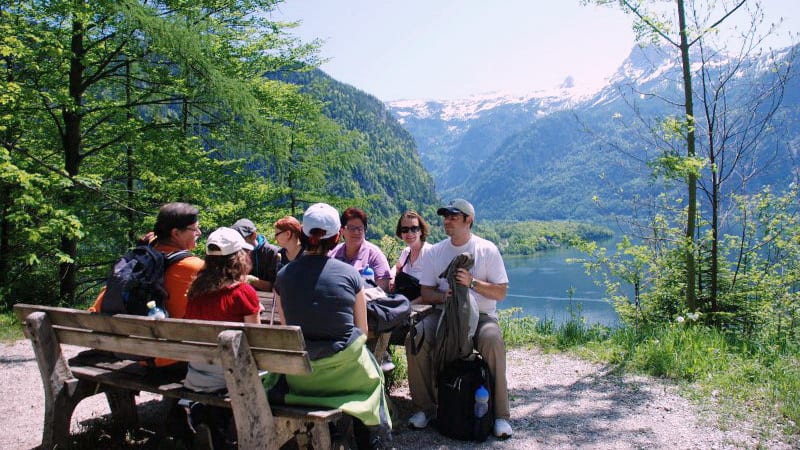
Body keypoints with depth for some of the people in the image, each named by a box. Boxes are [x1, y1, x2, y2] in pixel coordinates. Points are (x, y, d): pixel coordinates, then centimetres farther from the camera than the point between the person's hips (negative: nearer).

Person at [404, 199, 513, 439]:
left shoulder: (487, 249, 0)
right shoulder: (434, 252, 8)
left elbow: (500, 293, -3)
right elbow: (426, 293, 6)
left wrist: (472, 282, -18)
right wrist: (443, 296, -16)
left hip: (481, 314, -2)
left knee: (493, 341, -33)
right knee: (415, 338, -24)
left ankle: (500, 414, -16)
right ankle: (424, 407, -7)